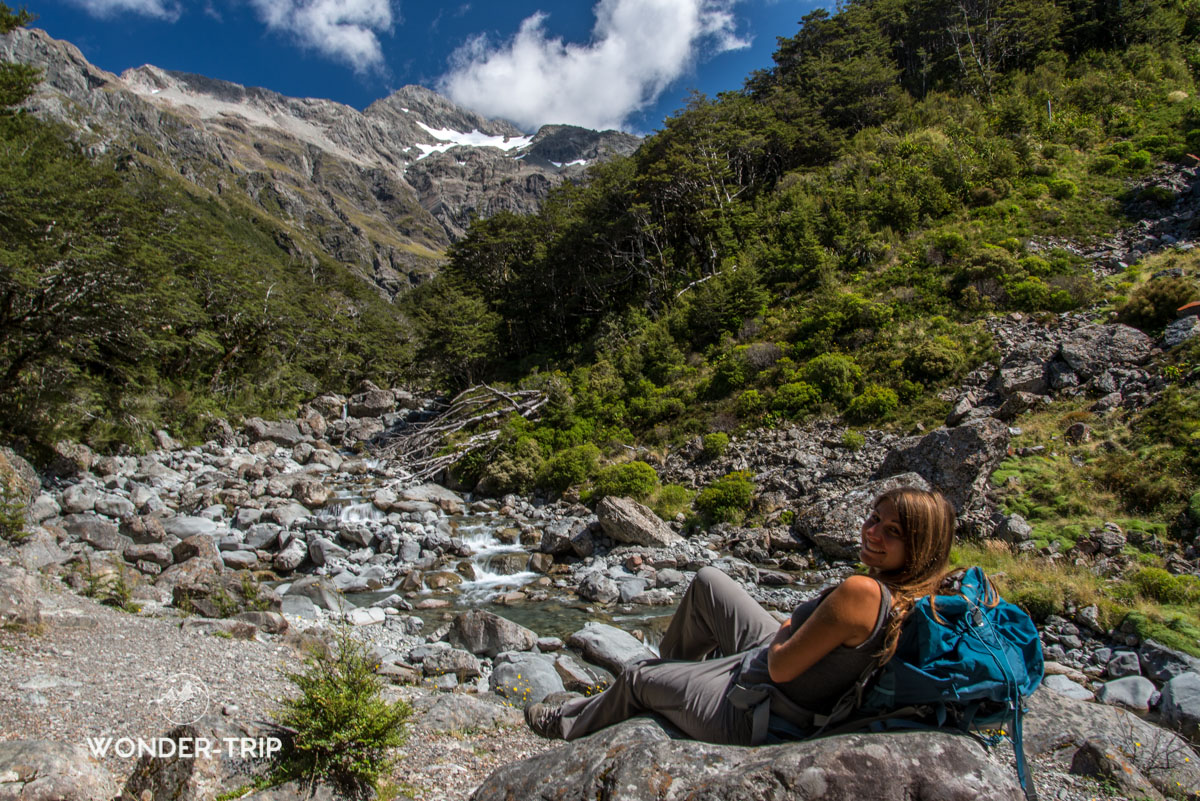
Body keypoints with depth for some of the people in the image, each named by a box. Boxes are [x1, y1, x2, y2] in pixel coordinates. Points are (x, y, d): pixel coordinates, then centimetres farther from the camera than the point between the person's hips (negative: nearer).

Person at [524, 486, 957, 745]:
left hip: (756, 717, -8)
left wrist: (782, 631, -8)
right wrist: (789, 630, -1)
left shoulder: (860, 592, -36)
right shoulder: (909, 593, -9)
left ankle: (569, 726, 45)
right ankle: (678, 666, 46)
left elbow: (781, 666, -28)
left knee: (637, 678, 13)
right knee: (707, 580, 20)